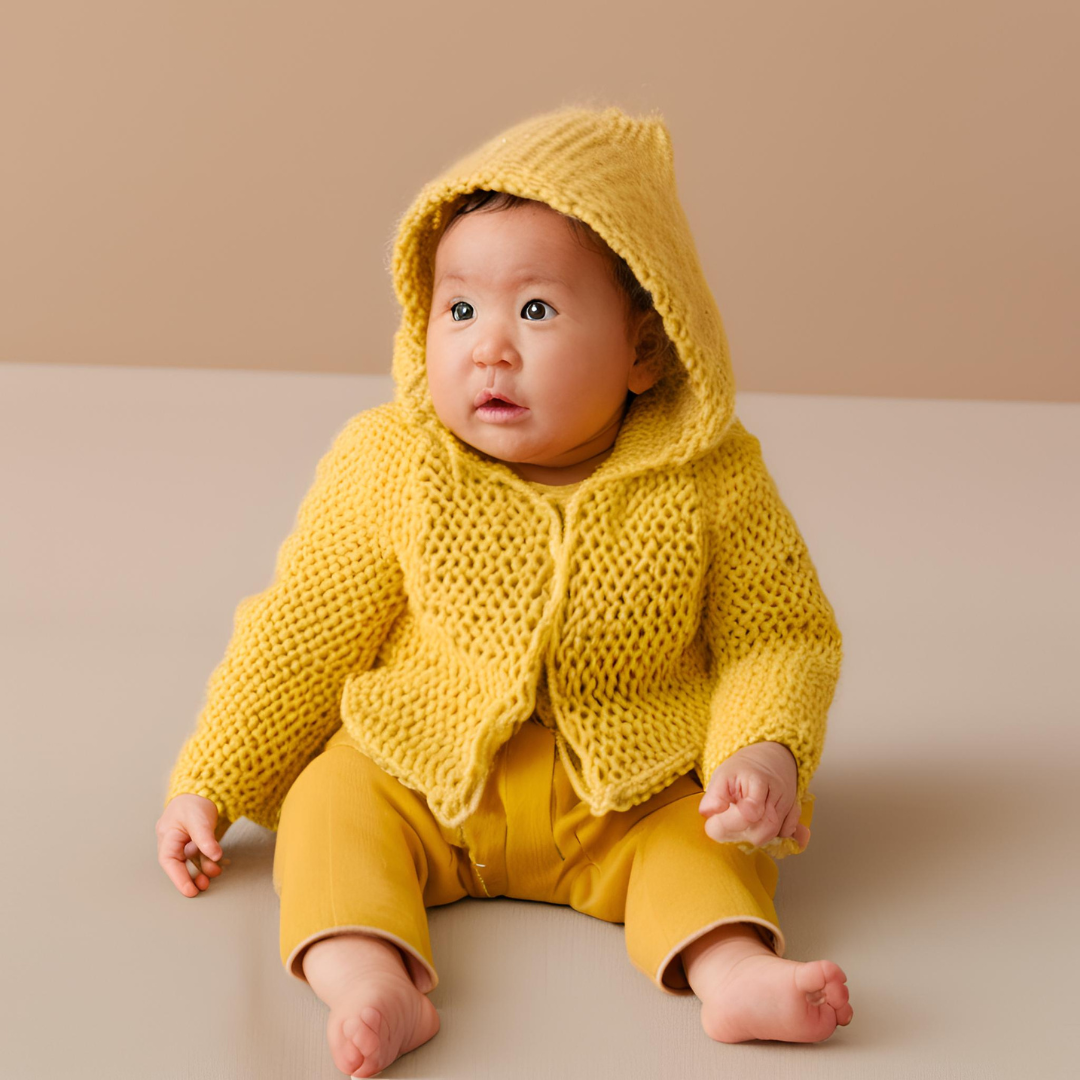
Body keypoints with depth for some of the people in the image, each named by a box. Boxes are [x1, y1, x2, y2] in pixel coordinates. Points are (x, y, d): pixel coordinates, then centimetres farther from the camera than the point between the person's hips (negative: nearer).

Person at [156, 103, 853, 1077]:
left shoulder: (712, 483, -11)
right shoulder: (388, 467, -9)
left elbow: (782, 636, -2)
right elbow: (298, 632, -1)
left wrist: (765, 752, -22)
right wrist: (207, 787, 0)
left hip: (630, 795, 0)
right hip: (419, 776, 1)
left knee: (699, 836, -23)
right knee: (332, 801, -22)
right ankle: (370, 979, -39)